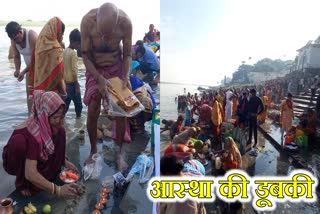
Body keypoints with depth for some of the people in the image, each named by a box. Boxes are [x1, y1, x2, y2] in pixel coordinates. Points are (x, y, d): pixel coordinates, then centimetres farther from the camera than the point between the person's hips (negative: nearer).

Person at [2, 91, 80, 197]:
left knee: (60, 132, -15)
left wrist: (64, 162, -12)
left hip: (40, 159, 5)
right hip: (15, 162, -5)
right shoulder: (29, 132, -37)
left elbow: (57, 148, 3)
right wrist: (58, 190, -43)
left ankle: (48, 172, -2)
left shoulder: (53, 125, -18)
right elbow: (30, 174, -41)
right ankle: (22, 183, -10)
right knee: (19, 142, -37)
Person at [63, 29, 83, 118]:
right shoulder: (73, 53, -15)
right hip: (72, 82, -8)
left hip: (65, 82, 8)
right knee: (78, 103, 6)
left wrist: (64, 80, 20)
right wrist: (77, 85, -16)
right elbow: (74, 71, -19)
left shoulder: (64, 51, 9)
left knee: (66, 102, 16)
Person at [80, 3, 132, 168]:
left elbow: (127, 54, -10)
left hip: (116, 67, 1)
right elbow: (85, 55, -15)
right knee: (92, 111, -7)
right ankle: (93, 151, 18)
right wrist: (99, 78, -26)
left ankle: (118, 152, 16)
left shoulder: (125, 22, -23)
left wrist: (126, 76, -25)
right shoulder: (87, 20, -25)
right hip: (94, 68, 0)